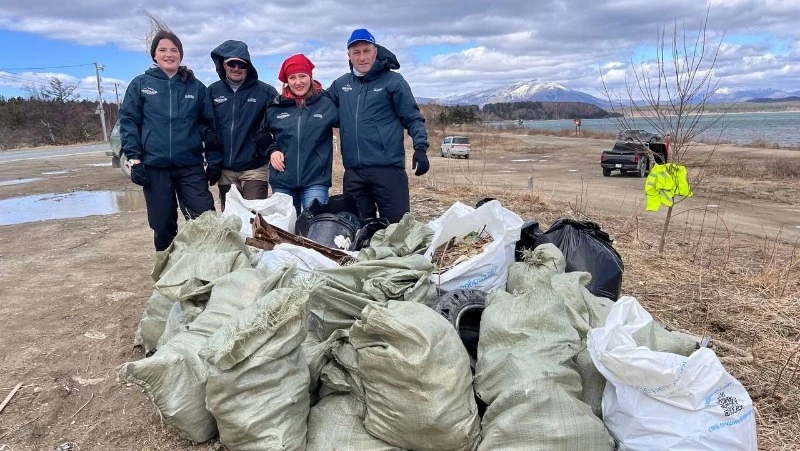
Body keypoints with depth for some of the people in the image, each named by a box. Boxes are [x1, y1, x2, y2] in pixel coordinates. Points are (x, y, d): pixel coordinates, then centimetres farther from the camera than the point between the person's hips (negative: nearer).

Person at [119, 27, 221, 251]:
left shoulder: (196, 87, 9)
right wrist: (134, 159, -6)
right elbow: (128, 121, 3)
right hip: (154, 167, 0)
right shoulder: (140, 84, 5)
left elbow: (210, 124, 10)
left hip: (191, 166, 0)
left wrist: (214, 160, 4)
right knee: (163, 226, 8)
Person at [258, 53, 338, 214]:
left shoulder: (326, 104, 1)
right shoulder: (275, 106, 7)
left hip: (315, 180, -2)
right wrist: (271, 150, 4)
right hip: (282, 180, 3)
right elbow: (262, 133, 19)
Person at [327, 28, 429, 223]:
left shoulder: (393, 80, 1)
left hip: (388, 168, -4)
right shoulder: (340, 84, 14)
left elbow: (413, 118, 0)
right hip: (353, 171, 5)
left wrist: (420, 148, -14)